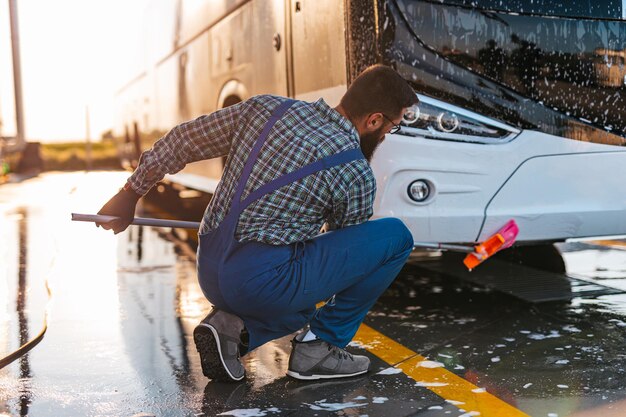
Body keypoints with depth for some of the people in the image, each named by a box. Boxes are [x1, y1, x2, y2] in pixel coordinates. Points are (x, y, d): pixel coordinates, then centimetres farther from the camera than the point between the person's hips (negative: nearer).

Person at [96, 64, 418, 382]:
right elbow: (346, 244, 12)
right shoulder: (356, 175, -8)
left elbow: (181, 140, 13)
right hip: (263, 282, -7)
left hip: (209, 275, 7)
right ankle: (319, 347, 4)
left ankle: (234, 326, 8)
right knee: (395, 237, 0)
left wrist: (130, 194, 24)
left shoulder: (267, 109, 6)